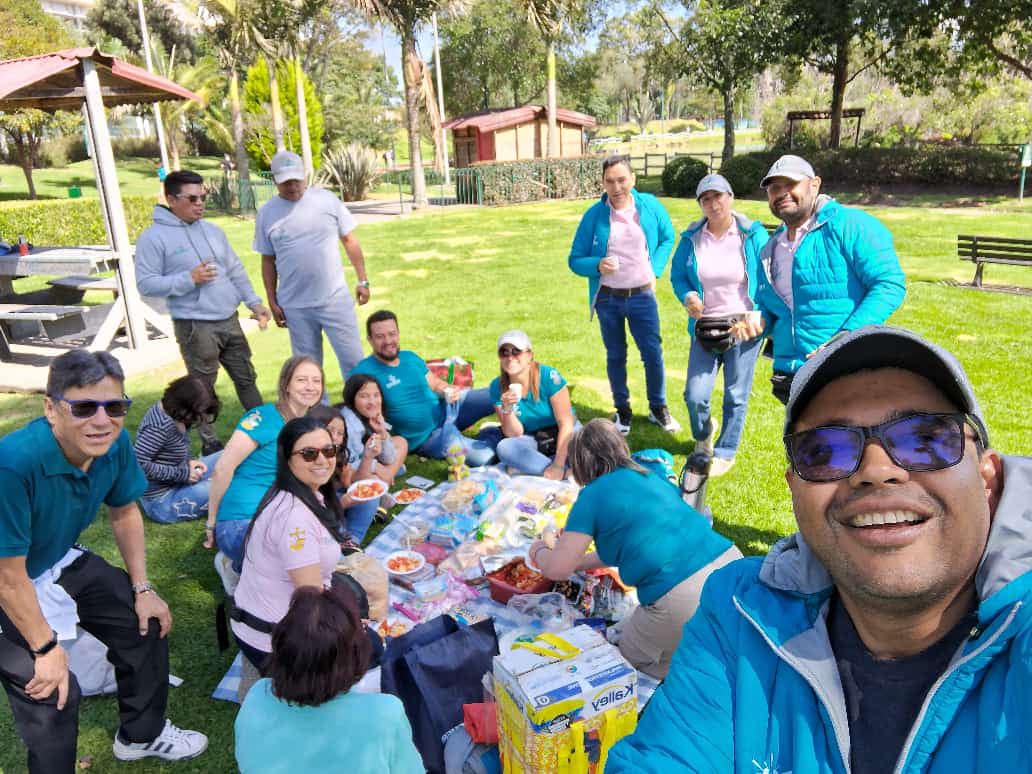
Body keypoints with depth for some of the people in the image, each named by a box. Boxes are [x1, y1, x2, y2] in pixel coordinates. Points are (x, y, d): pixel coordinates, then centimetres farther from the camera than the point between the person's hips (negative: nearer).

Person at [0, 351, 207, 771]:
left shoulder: (117, 442, -19)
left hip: (63, 562, 7)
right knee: (54, 694, -13)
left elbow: (124, 513, 1)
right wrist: (47, 649, -16)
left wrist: (142, 589, 0)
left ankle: (142, 735, 36)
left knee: (146, 624, 11)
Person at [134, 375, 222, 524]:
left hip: (174, 482, 9)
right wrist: (181, 474, -23)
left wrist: (188, 462, -3)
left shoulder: (172, 412, 0)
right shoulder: (160, 426, -27)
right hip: (161, 501, -9)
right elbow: (138, 463, -29)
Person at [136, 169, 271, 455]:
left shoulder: (213, 230, 12)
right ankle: (209, 442, 18)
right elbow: (146, 284, -10)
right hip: (195, 326, -6)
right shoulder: (154, 237, -7)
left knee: (246, 378, 14)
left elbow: (235, 270, 16)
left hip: (230, 321, 6)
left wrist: (254, 302, 7)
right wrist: (189, 279, -17)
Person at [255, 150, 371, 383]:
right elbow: (268, 260, 7)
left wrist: (362, 280, 1)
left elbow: (349, 240, 3)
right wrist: (272, 302, 6)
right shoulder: (266, 213, 1)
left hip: (335, 298, -1)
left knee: (353, 359, 3)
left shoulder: (327, 199, -2)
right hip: (295, 306, 2)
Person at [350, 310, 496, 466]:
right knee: (483, 456, -25)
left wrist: (449, 391, -8)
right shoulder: (364, 372, -15)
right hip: (426, 438, -6)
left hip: (447, 408, 7)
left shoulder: (410, 357, 7)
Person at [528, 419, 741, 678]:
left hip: (684, 599, -7)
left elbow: (557, 570, 2)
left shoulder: (593, 495, -1)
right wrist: (579, 562, 41)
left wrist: (538, 551, 24)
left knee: (629, 657, 19)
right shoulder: (650, 475, 20)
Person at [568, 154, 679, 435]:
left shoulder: (650, 206, -4)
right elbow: (575, 260, -4)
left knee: (653, 354, 5)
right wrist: (597, 265, -23)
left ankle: (658, 408, 25)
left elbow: (667, 238, 13)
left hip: (642, 296, 0)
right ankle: (622, 410, 29)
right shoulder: (593, 215, -8)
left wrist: (655, 270, 1)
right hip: (607, 298, 0)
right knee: (615, 356, 12)